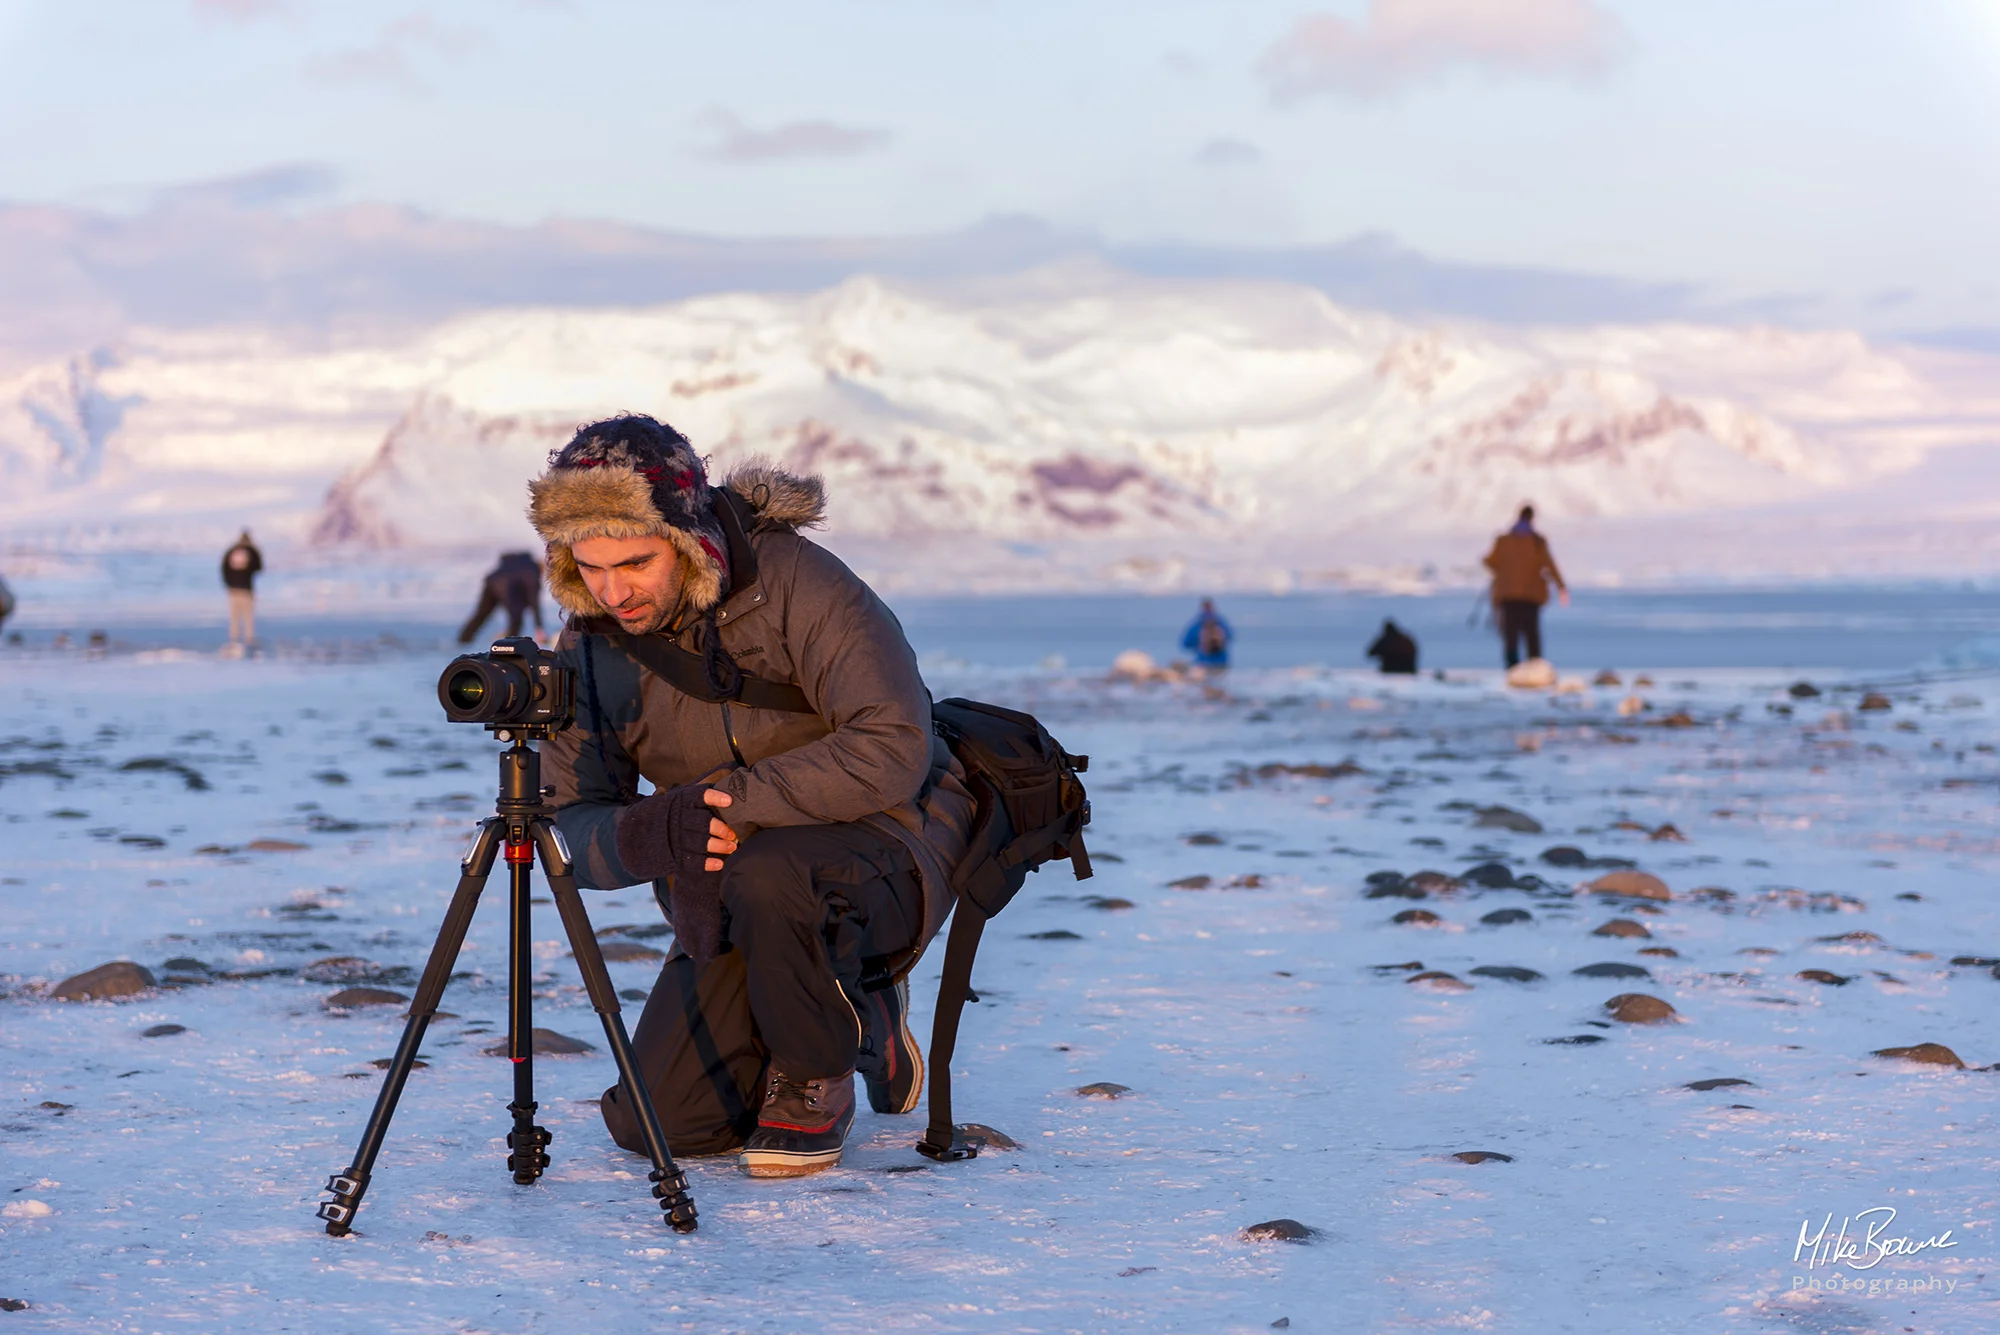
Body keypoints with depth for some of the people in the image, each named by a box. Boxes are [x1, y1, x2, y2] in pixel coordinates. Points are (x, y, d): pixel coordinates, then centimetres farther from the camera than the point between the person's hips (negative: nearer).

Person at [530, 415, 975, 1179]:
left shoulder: (793, 582, -22)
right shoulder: (591, 649, -5)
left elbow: (894, 749, -29)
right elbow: (573, 824, -5)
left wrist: (733, 800, -34)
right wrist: (641, 837, -29)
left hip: (886, 849, -6)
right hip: (729, 894, 6)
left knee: (767, 874, -39)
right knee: (660, 1124, -6)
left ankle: (816, 1078, -9)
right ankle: (861, 1018, 20)